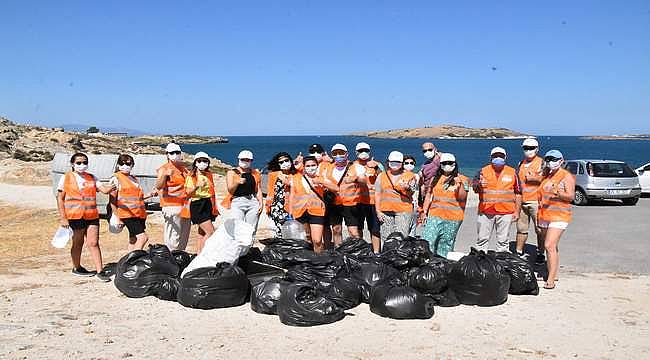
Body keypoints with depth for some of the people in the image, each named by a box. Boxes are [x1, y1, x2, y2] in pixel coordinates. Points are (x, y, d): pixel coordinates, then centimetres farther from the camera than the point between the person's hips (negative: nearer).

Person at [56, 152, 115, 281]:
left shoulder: (92, 178, 12)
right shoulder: (66, 178, 3)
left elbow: (104, 189, -1)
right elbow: (60, 198, 1)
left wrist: (111, 187, -26)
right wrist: (63, 217, -5)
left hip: (92, 216, 3)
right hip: (74, 216, -2)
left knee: (94, 243, -1)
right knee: (78, 244, 10)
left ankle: (99, 271, 1)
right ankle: (77, 268, 28)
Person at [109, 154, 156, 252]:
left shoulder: (134, 179, 21)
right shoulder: (116, 178, 0)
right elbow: (112, 200, -5)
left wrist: (150, 194, 9)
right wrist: (117, 217, -10)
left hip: (140, 214, 7)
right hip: (127, 213, -7)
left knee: (133, 240, 9)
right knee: (143, 237, -18)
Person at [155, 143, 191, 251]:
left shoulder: (184, 169, 18)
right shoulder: (164, 169, -4)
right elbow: (158, 186, -20)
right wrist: (165, 175, -37)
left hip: (185, 206, 7)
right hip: (172, 206, -7)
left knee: (184, 237, 12)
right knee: (173, 236, -10)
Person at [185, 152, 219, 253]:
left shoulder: (209, 175, 14)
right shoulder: (191, 176, -3)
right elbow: (188, 192, -11)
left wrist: (215, 207, 19)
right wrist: (197, 186, -28)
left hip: (208, 204, 6)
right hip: (197, 205, -6)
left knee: (202, 233, 7)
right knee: (210, 232, -14)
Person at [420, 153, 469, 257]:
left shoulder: (462, 179, 1)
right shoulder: (435, 178, 12)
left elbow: (462, 198, -8)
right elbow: (429, 195, 16)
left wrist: (460, 185, -23)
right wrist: (424, 212, 11)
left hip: (453, 218, -2)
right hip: (435, 216, 3)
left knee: (446, 245, 4)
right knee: (427, 242, -7)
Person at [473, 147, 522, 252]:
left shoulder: (512, 172, 8)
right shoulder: (483, 171, 5)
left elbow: (518, 193, 10)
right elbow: (474, 187, -3)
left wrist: (517, 211, 5)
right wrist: (479, 185, -27)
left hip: (505, 212, 0)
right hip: (485, 212, 0)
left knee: (503, 241, 7)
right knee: (482, 239, 4)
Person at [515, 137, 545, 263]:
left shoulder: (541, 163, -1)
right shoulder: (521, 164, 18)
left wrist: (533, 178, -13)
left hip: (536, 201, -6)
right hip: (522, 202, 6)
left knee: (539, 230, -2)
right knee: (521, 228, 11)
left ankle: (540, 254, 7)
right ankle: (519, 252, 20)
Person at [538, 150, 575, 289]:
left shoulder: (567, 176, -4)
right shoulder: (546, 175, 16)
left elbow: (571, 196, -12)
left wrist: (559, 194, -30)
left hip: (559, 215, -7)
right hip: (544, 215, 7)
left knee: (550, 246, -16)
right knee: (551, 247, 12)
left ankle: (551, 280, -16)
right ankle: (552, 274, 21)